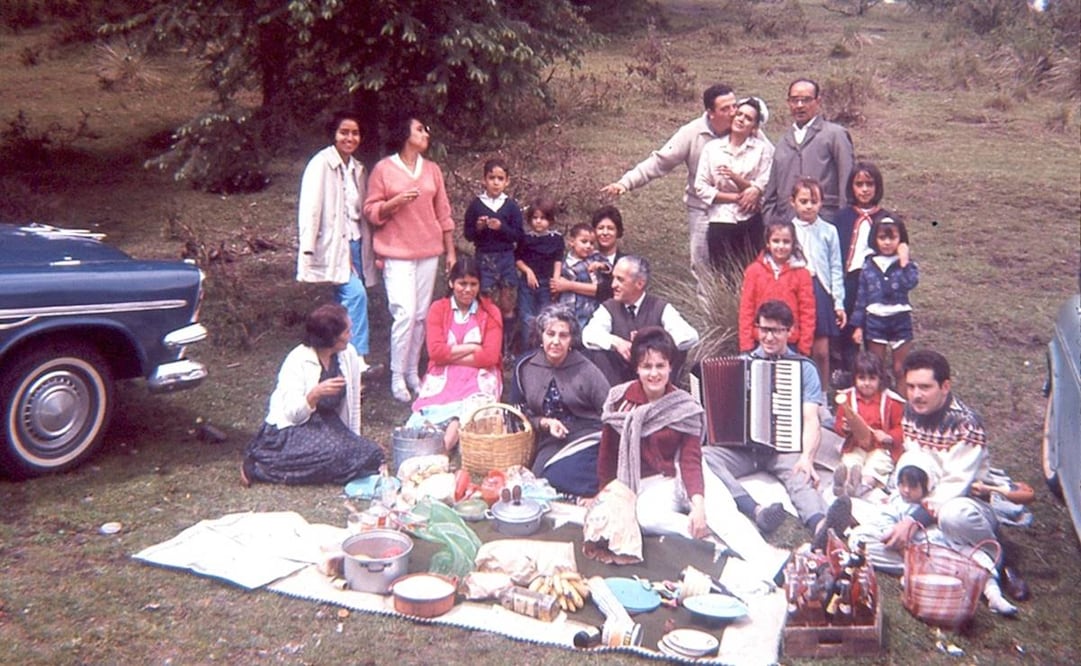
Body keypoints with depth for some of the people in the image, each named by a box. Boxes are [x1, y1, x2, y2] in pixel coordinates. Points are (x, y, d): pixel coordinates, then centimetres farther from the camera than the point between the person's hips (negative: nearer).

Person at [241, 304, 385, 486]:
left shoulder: (349, 354, -2)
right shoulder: (298, 361, -16)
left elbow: (353, 404, 8)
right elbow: (293, 414, -22)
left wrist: (355, 440, 11)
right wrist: (315, 394, -39)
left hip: (328, 423, 7)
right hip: (291, 428, -6)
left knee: (372, 455, -16)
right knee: (333, 453, -34)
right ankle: (258, 469, -17)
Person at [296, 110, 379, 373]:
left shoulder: (358, 169, 15)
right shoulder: (321, 164, -7)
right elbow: (309, 208, -13)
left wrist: (370, 249, 15)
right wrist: (308, 250, -19)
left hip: (355, 243, 7)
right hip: (333, 243, -7)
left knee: (345, 302, 9)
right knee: (355, 294, -20)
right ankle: (358, 359, -17)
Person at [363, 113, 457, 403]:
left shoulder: (432, 170, 11)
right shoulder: (384, 168, -1)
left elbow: (443, 213, 12)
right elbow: (371, 211, 0)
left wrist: (451, 251, 11)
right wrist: (397, 201, -17)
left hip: (428, 251, 4)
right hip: (397, 253, -4)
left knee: (422, 315, 6)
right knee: (405, 313, -12)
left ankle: (413, 371, 17)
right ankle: (397, 376, -1)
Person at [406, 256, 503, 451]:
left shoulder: (490, 312, 7)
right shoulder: (438, 308, 10)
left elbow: (490, 356, -6)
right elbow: (435, 351, -4)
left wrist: (451, 355, -6)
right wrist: (473, 347, -6)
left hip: (479, 377, -1)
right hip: (442, 377, 2)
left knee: (475, 404, -37)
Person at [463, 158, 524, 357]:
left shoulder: (511, 206, 0)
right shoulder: (476, 204, -1)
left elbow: (519, 235, -2)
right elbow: (468, 234, 3)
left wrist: (502, 227, -17)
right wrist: (478, 227, -16)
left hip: (506, 259, 1)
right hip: (484, 259, -1)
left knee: (508, 307, 6)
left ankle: (507, 349, 16)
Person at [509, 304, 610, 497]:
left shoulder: (585, 370, -1)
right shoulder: (524, 367, 6)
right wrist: (545, 423, -4)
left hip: (588, 440, -2)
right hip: (550, 444, 2)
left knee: (559, 477, -31)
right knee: (547, 478, -30)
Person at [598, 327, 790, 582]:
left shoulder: (685, 407, -4)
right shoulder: (619, 399, -3)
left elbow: (691, 460, -10)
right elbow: (608, 450, 6)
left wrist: (698, 504, -25)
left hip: (686, 476, 0)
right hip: (649, 485, 0)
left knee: (721, 507, -32)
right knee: (645, 516, -36)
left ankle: (768, 564, -47)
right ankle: (714, 537, -37)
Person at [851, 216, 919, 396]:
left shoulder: (907, 264, -1)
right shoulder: (869, 265, 2)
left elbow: (910, 283, -22)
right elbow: (861, 297, 4)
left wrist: (904, 261, -19)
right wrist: (857, 325, 1)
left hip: (900, 320, -1)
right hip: (875, 321, 1)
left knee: (900, 369, 7)